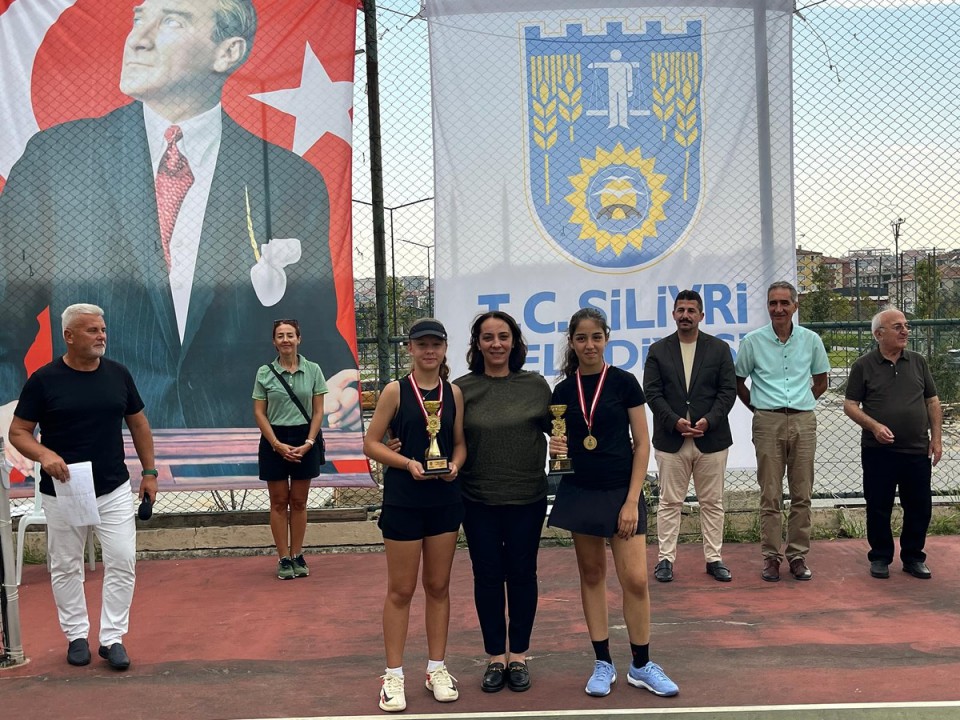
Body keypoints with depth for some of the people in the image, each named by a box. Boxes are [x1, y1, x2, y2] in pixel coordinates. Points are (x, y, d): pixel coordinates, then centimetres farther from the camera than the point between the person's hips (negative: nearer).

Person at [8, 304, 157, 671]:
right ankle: (77, 635, 27)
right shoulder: (44, 379, -8)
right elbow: (18, 431, -5)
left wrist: (149, 471, 8)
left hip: (114, 489, 2)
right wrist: (43, 454, -25)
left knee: (122, 562, -2)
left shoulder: (118, 374, 1)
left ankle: (112, 637, 11)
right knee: (66, 567, 10)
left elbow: (138, 424, 11)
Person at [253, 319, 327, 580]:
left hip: (305, 440, 0)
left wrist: (309, 443, -10)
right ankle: (284, 559, 11)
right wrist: (278, 445, -11)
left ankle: (298, 556, 17)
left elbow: (318, 411, 1)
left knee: (299, 502, 8)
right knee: (279, 502, 5)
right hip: (274, 441, 0)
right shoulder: (264, 373, 0)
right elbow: (259, 413, -1)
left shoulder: (313, 370, 0)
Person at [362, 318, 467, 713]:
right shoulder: (395, 391, -6)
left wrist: (455, 465, -10)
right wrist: (407, 463, -19)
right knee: (401, 590, 4)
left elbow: (460, 442, 10)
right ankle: (393, 676, 14)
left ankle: (436, 669, 25)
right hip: (402, 502, -3)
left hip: (445, 500, 4)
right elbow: (371, 443, -6)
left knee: (438, 587, 12)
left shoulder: (453, 392, 4)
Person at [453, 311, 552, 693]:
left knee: (522, 574, 10)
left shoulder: (535, 385, 1)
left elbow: (553, 428, 9)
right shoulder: (462, 388, -2)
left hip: (527, 497, 0)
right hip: (479, 500, 0)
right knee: (487, 576, 8)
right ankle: (495, 656, 24)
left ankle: (518, 655, 25)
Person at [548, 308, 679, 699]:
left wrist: (632, 500, -10)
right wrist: (555, 448, -12)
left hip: (621, 491, -3)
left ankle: (642, 665, 12)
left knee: (636, 578, -5)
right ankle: (603, 663, 20)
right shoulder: (563, 390, 3)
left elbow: (642, 443, -5)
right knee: (592, 575, 9)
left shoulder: (623, 382, -5)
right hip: (580, 491, 3)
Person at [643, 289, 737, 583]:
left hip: (711, 438, 1)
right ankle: (666, 558, 11)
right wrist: (675, 421, -13)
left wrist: (709, 420, -13)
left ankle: (714, 558, 17)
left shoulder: (719, 349, 6)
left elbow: (728, 391, 1)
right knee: (669, 503, 5)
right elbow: (652, 393, -1)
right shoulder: (658, 350, 5)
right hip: (671, 440, 0)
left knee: (712, 503, 8)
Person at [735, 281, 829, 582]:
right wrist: (757, 408, 5)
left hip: (803, 422, 2)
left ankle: (798, 555, 15)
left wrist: (802, 404, 10)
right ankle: (772, 556, 9)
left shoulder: (811, 340, 5)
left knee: (802, 495, 5)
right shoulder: (752, 341, 0)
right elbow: (738, 382, 10)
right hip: (768, 422, -2)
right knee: (770, 495, 0)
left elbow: (821, 381, 18)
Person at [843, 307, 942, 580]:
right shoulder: (864, 366, -1)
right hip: (878, 452, -3)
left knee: (919, 507, 8)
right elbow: (850, 405, -2)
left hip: (917, 451, 3)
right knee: (878, 508, 5)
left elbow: (932, 402, 11)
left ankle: (913, 557, 23)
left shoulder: (918, 362, 8)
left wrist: (936, 439, 4)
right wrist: (875, 426, -17)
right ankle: (880, 558, 19)